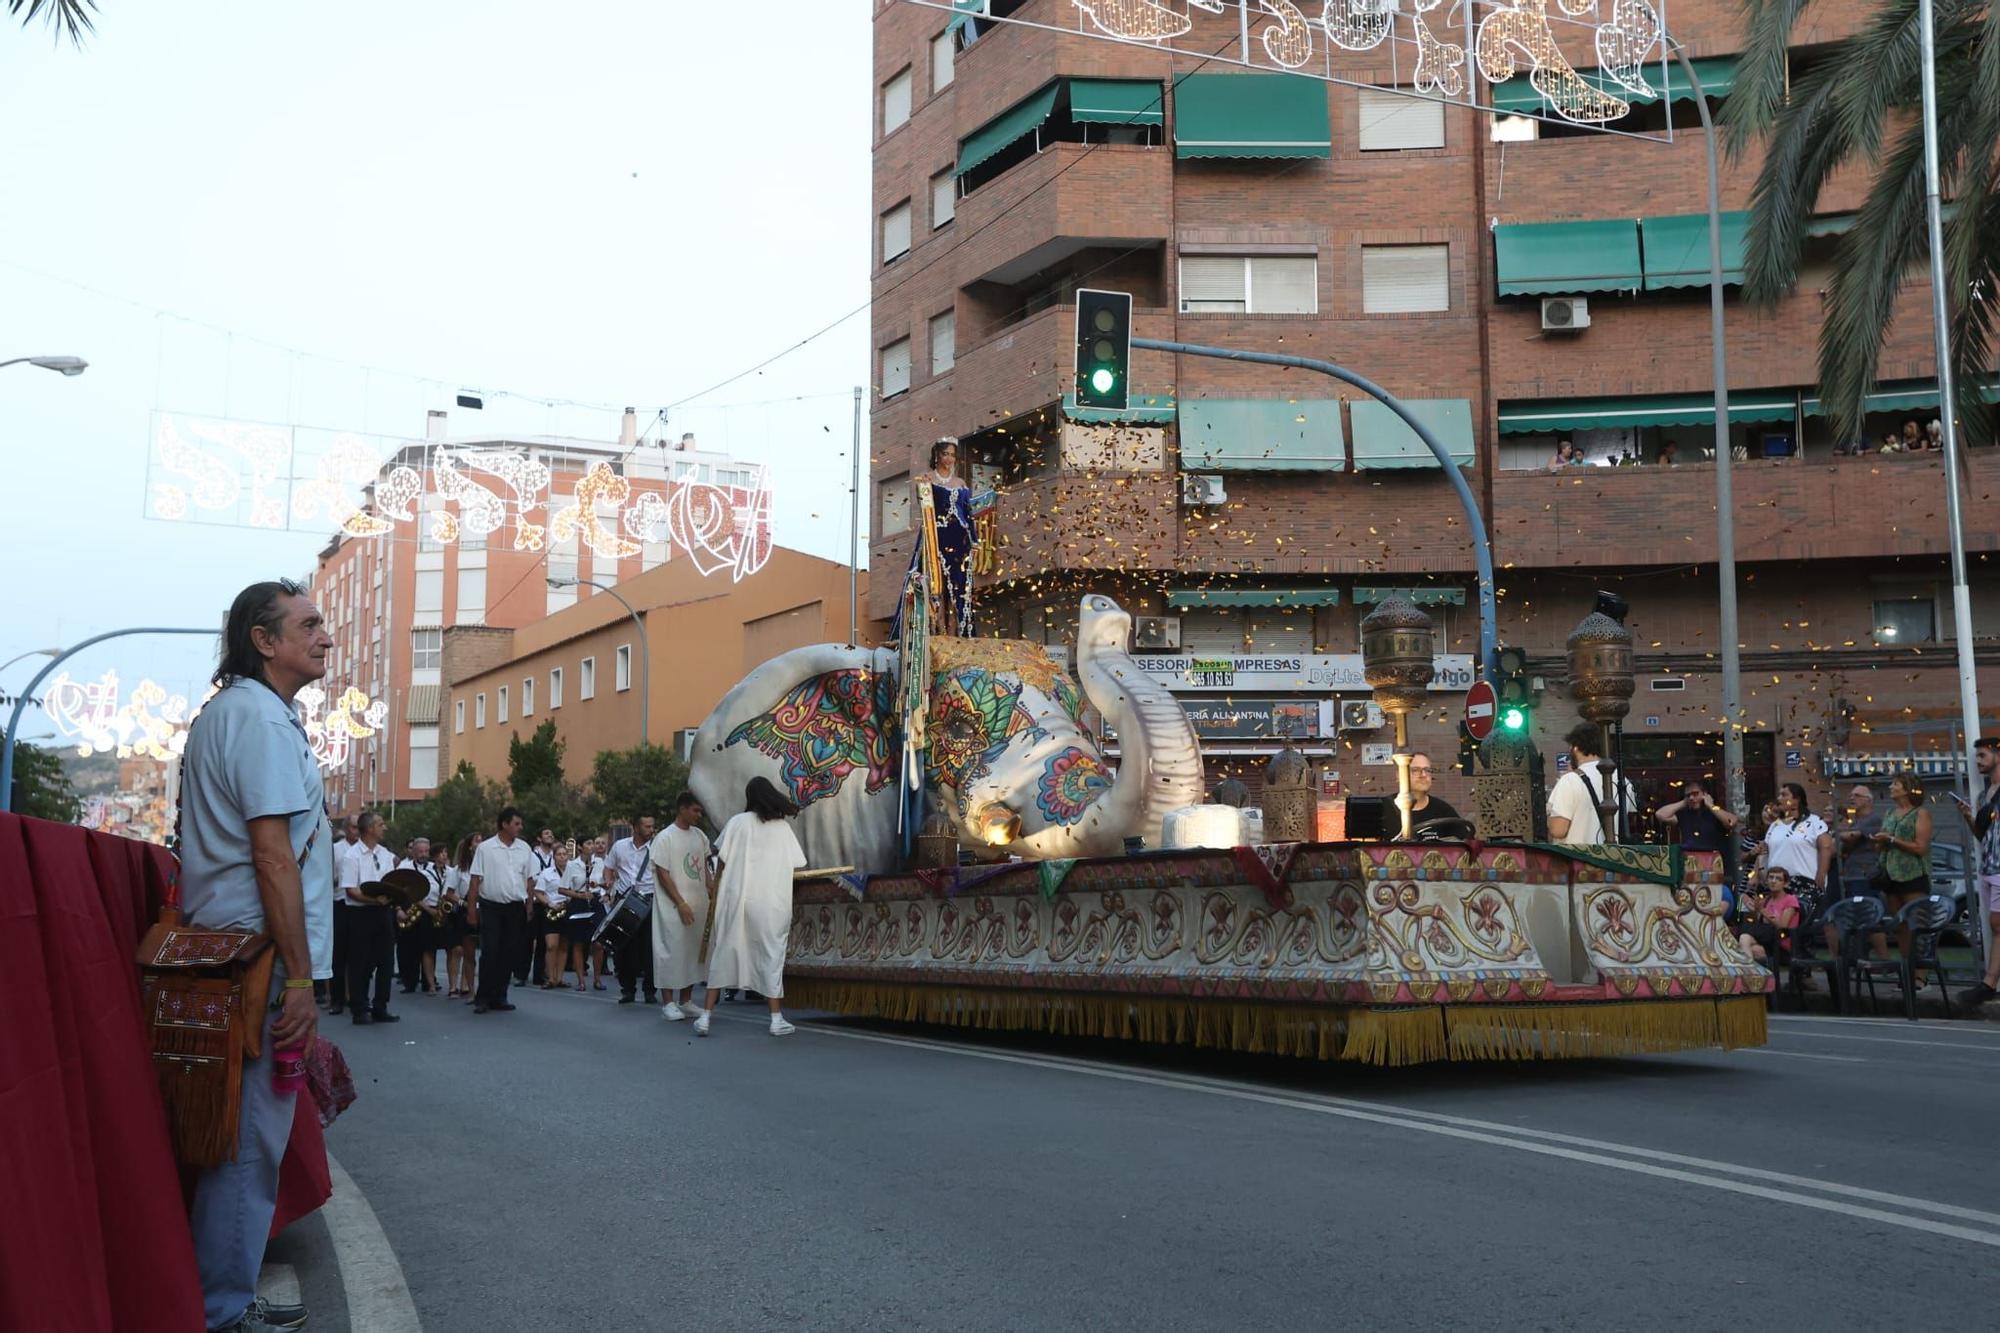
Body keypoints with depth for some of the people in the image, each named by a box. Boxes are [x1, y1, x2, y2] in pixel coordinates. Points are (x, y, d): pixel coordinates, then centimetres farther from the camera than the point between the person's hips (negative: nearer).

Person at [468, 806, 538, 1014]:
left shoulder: (525, 849, 7)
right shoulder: (485, 848, -3)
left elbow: (530, 880, 11)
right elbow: (476, 880, -3)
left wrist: (529, 907, 8)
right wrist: (471, 907, -6)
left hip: (516, 908, 3)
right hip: (490, 907, -3)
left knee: (509, 954, 6)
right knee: (489, 953, -5)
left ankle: (499, 997, 15)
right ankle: (483, 998, 3)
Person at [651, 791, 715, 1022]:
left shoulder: (700, 836, 11)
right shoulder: (665, 838, -9)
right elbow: (662, 873, -12)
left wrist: (713, 894, 7)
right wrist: (680, 903, -15)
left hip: (699, 905, 7)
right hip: (674, 907, -7)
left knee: (693, 951, 10)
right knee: (672, 950, -4)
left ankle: (686, 1000, 19)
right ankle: (669, 1002, 3)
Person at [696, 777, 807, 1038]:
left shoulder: (737, 823, 1)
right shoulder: (783, 828, 3)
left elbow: (721, 863, -2)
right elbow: (797, 865, 5)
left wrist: (716, 896, 7)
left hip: (735, 899, 0)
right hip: (771, 904, 0)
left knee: (722, 954, 7)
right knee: (771, 956, 9)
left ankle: (706, 1016, 7)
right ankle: (777, 1019, 10)